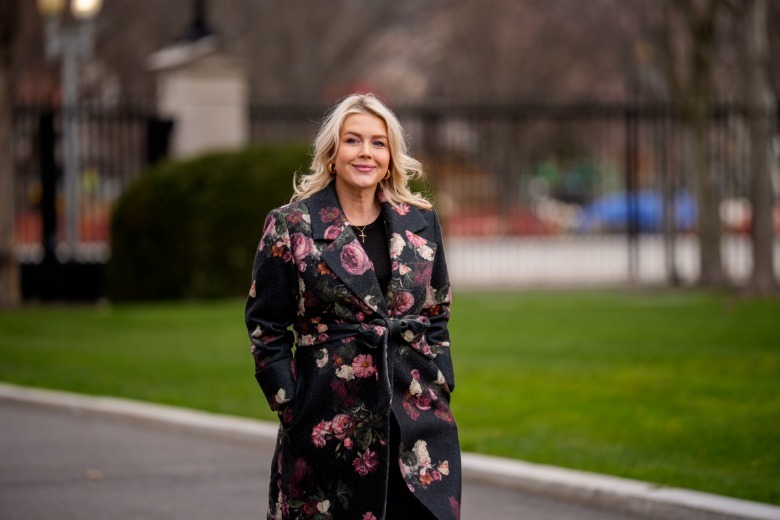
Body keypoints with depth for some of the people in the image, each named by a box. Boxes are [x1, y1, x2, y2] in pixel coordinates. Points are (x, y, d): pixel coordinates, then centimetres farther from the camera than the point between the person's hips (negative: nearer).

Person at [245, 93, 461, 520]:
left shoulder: (420, 223, 9)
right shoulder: (291, 227, -1)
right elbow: (265, 328, 1)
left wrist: (441, 386, 8)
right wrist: (290, 405, -4)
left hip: (418, 417, 3)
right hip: (329, 425, -3)